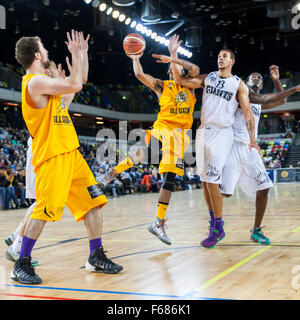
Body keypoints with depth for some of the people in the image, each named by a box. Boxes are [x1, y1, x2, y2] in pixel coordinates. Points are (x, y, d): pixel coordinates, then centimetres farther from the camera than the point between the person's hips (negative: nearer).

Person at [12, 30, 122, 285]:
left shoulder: (45, 81, 19)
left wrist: (83, 52, 22)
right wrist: (76, 54, -5)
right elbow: (75, 85, -18)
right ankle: (21, 265, 6)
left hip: (71, 153, 9)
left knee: (94, 201, 6)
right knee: (43, 211, -8)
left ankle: (96, 257, 16)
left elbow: (81, 81, 29)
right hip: (52, 156, -9)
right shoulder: (35, 82, -11)